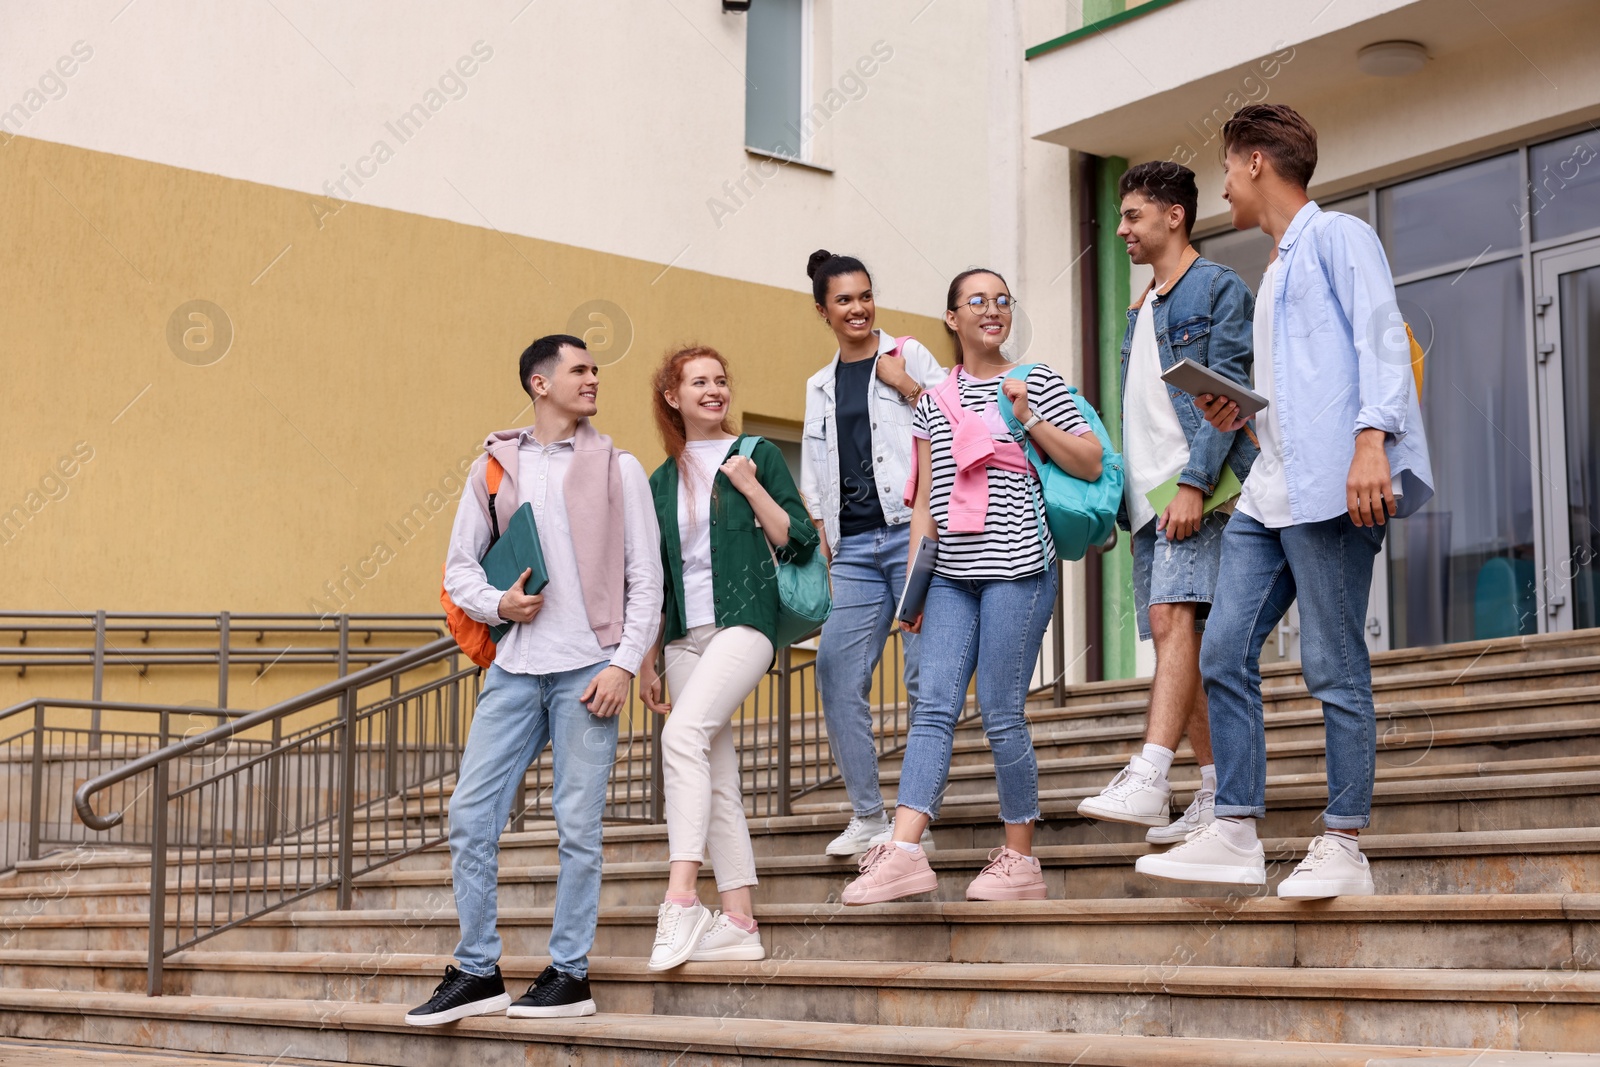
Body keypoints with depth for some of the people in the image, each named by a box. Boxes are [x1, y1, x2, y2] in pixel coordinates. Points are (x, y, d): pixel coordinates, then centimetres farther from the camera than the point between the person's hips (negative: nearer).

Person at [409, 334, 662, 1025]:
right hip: (514, 669, 3)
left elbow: (646, 578, 3)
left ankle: (570, 974, 8)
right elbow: (460, 566, 13)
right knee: (470, 816, -2)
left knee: (578, 825, -2)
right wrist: (497, 604, -7)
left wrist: (624, 664, -7)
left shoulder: (618, 469, 7)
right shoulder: (493, 467, 12)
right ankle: (477, 973, 8)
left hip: (587, 667, -2)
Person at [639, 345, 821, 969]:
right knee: (716, 779, 3)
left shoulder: (758, 455, 4)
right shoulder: (662, 482, 16)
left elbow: (800, 543, -1)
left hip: (744, 621, -5)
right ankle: (738, 922, 5)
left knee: (683, 733, -27)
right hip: (685, 636, 5)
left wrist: (749, 485, -10)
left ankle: (680, 900, -33)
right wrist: (645, 662, 17)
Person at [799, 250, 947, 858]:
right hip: (853, 546, 4)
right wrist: (821, 549, 12)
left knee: (925, 675, -6)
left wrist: (907, 387, -7)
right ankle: (867, 818, -1)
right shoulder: (821, 386, 20)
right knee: (837, 672, -7)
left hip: (911, 531, -4)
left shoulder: (909, 356, 7)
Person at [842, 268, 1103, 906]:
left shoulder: (1037, 381, 7)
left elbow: (1091, 466, 2)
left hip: (1016, 566, -4)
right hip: (951, 574, 4)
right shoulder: (934, 401, 18)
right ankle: (904, 852, -15)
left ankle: (1020, 859, 6)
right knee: (934, 706, -7)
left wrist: (1028, 419, -7)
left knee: (1001, 714, -5)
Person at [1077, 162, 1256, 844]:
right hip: (1147, 498, 9)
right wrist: (1111, 502, 16)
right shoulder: (1138, 314, 25)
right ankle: (1215, 793, 8)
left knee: (1174, 617, -22)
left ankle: (1148, 780, -34)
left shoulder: (1220, 289, 0)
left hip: (1195, 488, -8)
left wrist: (1194, 483, -20)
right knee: (1179, 637, 5)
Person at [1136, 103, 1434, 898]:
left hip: (1331, 486, -9)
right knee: (1223, 655, 2)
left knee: (1333, 667, -7)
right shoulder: (1277, 267, 27)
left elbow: (1381, 339, -11)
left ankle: (1344, 849, -1)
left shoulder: (1336, 237, 1)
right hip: (1271, 489, 9)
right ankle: (1236, 835, 5)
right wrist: (1240, 411, 13)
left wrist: (1372, 440, -23)